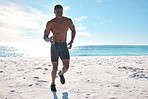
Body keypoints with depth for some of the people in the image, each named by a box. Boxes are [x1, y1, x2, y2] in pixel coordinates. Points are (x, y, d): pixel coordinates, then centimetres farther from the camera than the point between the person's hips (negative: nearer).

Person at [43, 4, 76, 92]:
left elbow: (73, 30, 17)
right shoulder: (50, 23, -8)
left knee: (66, 67, -11)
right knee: (55, 68, 3)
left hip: (64, 46, 2)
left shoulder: (68, 21, -2)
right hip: (54, 46, -1)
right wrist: (49, 39, -27)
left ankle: (61, 74, 28)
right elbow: (45, 37, -3)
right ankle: (53, 84, 31)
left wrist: (71, 41, 3)